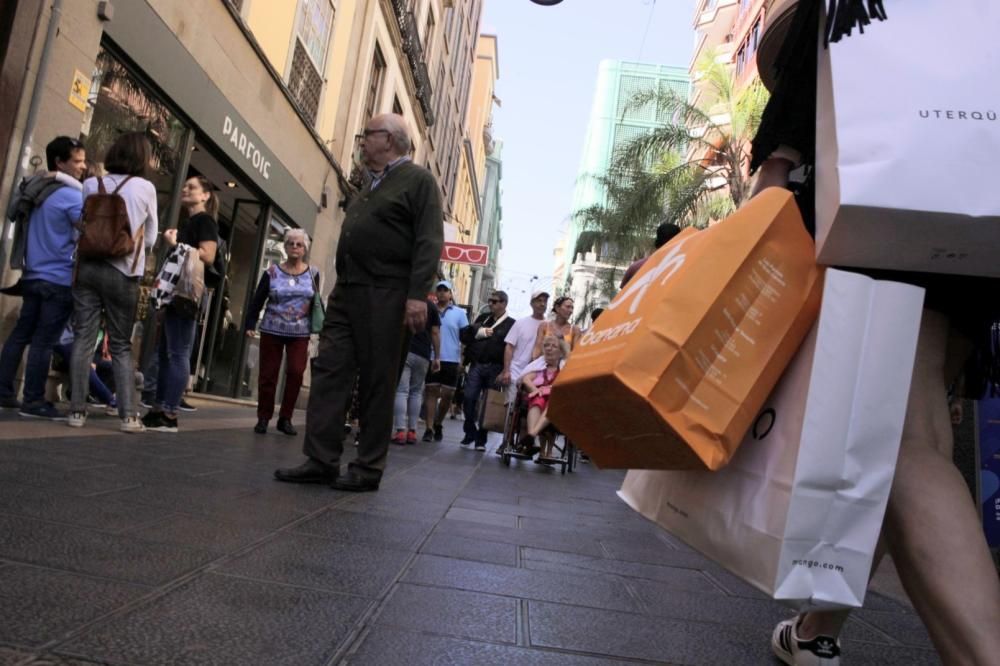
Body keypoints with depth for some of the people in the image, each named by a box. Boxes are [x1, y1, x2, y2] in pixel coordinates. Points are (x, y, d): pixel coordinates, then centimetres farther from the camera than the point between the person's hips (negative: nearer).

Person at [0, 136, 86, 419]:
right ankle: (34, 401, -2)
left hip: (33, 275, 8)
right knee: (44, 341, -6)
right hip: (60, 279, -8)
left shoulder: (33, 189, 13)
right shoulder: (71, 195, -14)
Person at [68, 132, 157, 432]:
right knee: (121, 345, 4)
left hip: (87, 266, 2)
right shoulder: (145, 188, -1)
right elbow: (150, 239, 5)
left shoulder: (91, 184, 6)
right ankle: (129, 414, 1)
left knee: (83, 339, 4)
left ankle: (77, 410, 4)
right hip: (123, 272, -2)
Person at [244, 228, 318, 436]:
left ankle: (285, 418, 5)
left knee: (296, 372, -9)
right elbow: (257, 301, 1)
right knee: (268, 375, 2)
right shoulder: (272, 272, 0)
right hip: (272, 331, 0)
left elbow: (315, 305, 7)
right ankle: (263, 418, 15)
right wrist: (250, 325, -5)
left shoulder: (312, 274, 3)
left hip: (300, 333, 1)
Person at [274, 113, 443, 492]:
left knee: (378, 384, -3)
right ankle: (320, 461, 5)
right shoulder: (370, 185, 24)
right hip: (346, 292, 8)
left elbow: (430, 241, -12)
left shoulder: (419, 180, 0)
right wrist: (341, 287, 20)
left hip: (387, 295, -8)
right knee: (328, 371, 1)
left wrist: (418, 294, -21)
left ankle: (368, 469, 5)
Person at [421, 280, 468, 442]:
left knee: (447, 395, 6)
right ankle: (429, 428, 4)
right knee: (431, 392, 2)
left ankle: (438, 424, 26)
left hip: (451, 360, 0)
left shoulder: (459, 313, 4)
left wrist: (462, 359, -2)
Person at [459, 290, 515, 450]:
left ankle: (481, 439, 11)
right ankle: (470, 432, 14)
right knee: (469, 398, -5)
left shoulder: (511, 324, 3)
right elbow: (465, 335, 11)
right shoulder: (482, 318, 17)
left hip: (495, 368, -3)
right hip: (476, 365, 3)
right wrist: (479, 332, -6)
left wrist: (505, 370, -15)